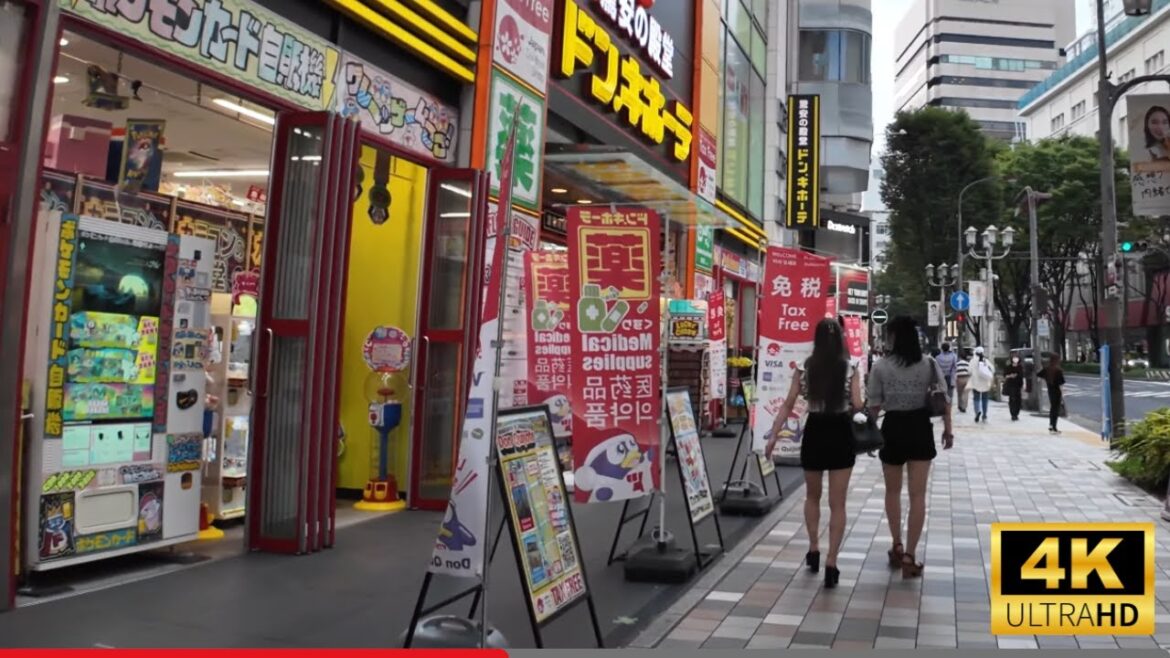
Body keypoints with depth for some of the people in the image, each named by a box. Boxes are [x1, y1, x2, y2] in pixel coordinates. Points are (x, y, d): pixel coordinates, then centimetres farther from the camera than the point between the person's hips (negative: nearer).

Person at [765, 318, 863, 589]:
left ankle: (813, 550, 25)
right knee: (837, 504, 5)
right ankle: (831, 562, 0)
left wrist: (773, 436, 1)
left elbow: (788, 405, -3)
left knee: (812, 497, 23)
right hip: (841, 434, -1)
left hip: (814, 433, 1)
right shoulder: (849, 368, -5)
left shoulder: (805, 367, -2)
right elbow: (857, 405, -11)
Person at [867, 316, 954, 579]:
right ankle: (909, 556, 1)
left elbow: (874, 406, -4)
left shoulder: (881, 367, -6)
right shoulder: (930, 364, -1)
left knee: (893, 491, 19)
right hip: (921, 428, 1)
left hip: (893, 428, -1)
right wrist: (947, 429, 12)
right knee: (917, 495, 3)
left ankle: (897, 547, 23)